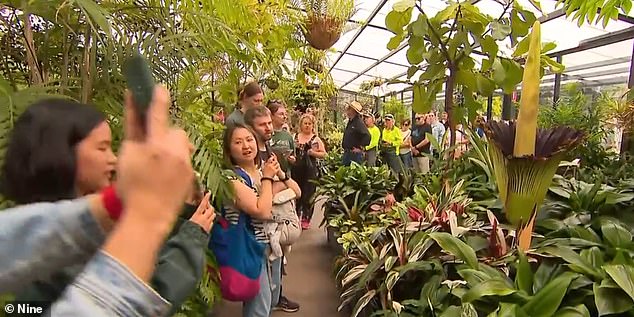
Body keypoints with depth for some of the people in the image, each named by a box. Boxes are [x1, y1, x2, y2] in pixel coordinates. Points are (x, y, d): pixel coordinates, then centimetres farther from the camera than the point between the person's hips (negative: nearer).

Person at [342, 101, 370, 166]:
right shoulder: (350, 122, 13)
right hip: (347, 153, 9)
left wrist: (360, 148, -22)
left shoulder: (359, 122, -16)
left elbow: (367, 136, -27)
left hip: (355, 153, -9)